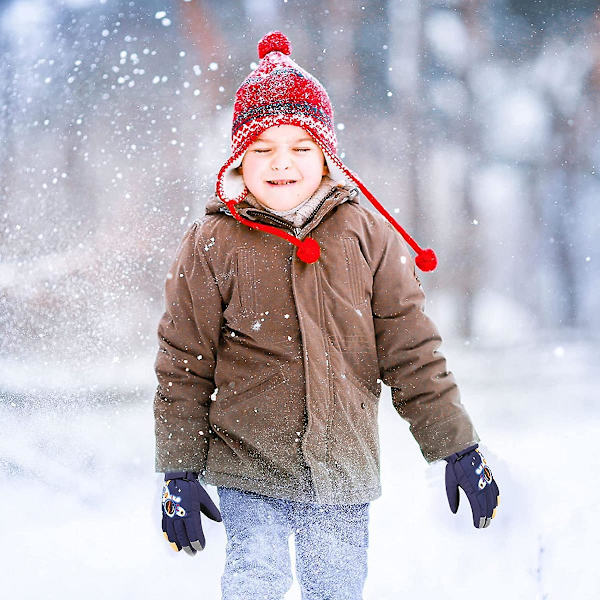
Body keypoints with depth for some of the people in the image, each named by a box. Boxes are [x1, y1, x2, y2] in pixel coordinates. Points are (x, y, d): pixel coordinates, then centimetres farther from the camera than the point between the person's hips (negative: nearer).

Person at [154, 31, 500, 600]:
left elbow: (412, 351, 5)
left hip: (342, 472, 2)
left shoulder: (368, 236, 1)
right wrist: (178, 473, -1)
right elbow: (182, 368, 1)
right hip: (246, 469, -2)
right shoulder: (212, 246, -4)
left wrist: (457, 448, 5)